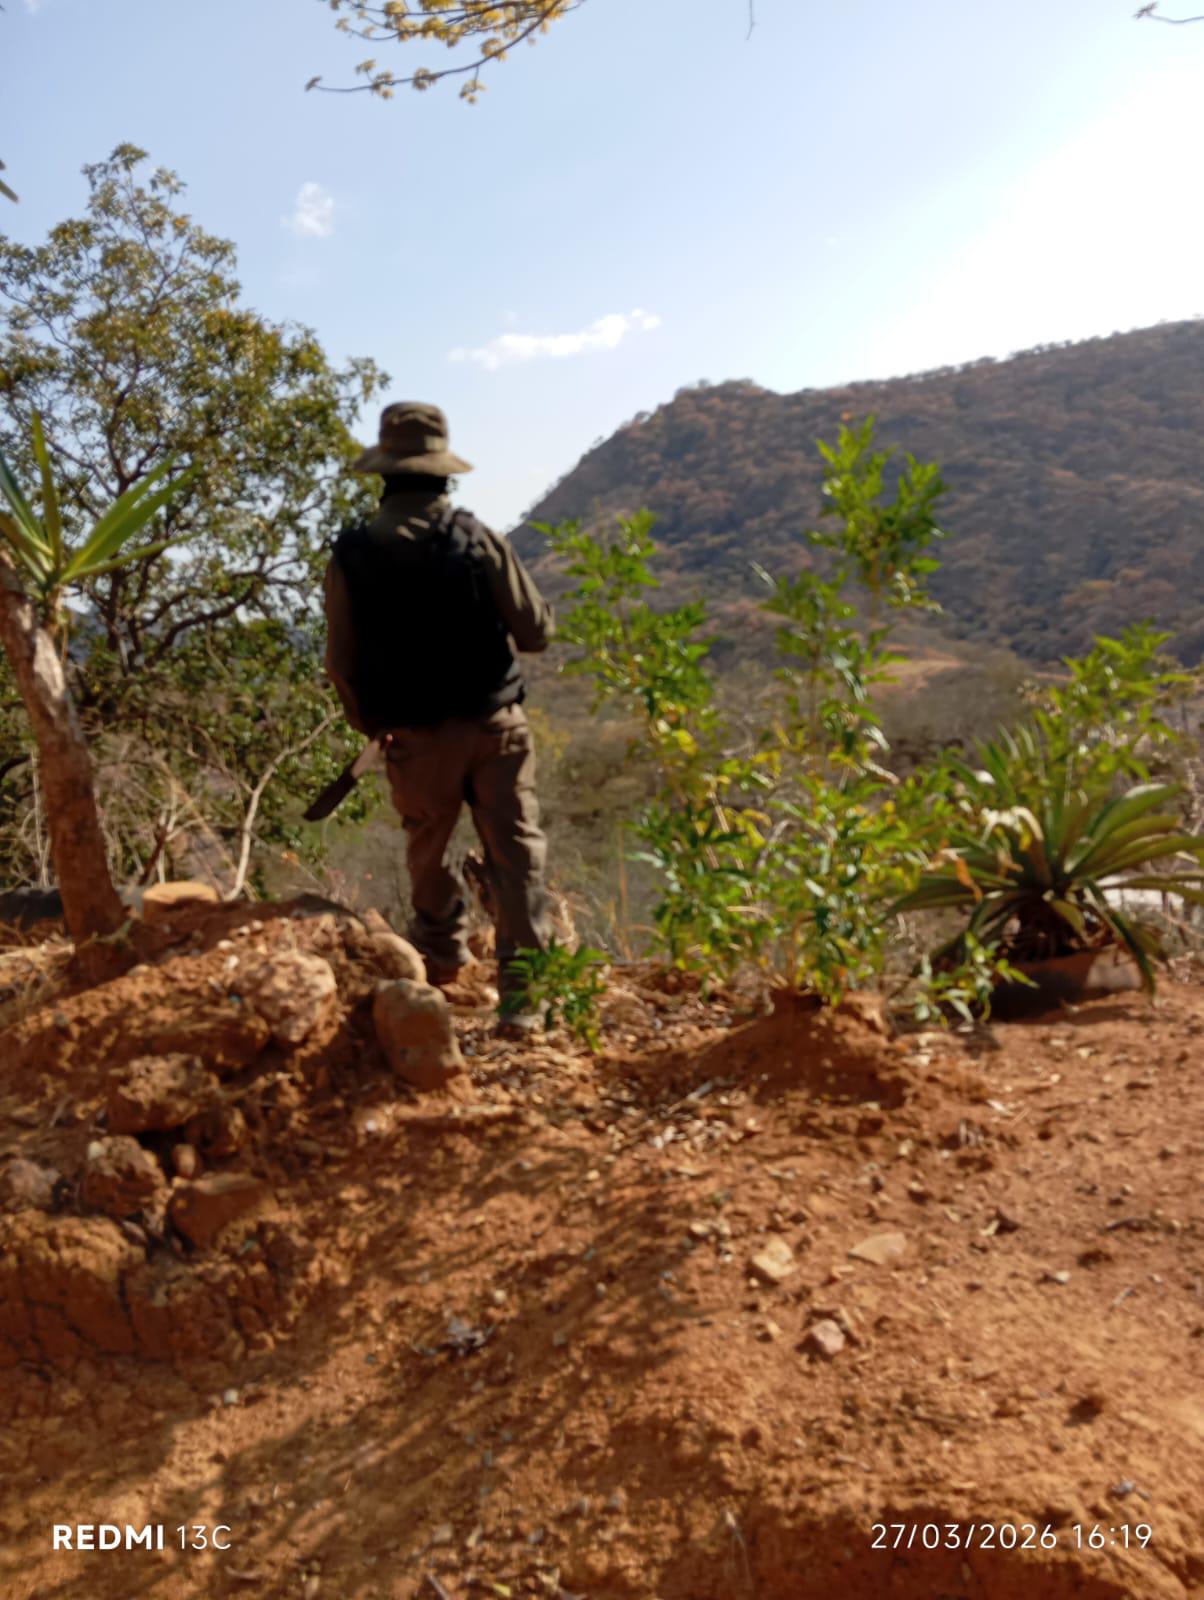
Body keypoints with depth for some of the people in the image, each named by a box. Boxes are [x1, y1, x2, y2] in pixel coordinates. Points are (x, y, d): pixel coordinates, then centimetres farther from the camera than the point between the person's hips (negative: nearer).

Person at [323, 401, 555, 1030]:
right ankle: (522, 991, 0)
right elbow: (536, 631, -4)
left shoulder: (352, 554, -6)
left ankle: (441, 955, 40)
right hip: (493, 725, -1)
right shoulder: (478, 539, -9)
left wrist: (369, 724, 16)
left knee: (427, 852, 22)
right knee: (515, 853, 4)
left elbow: (341, 664, -1)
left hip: (415, 737, 1)